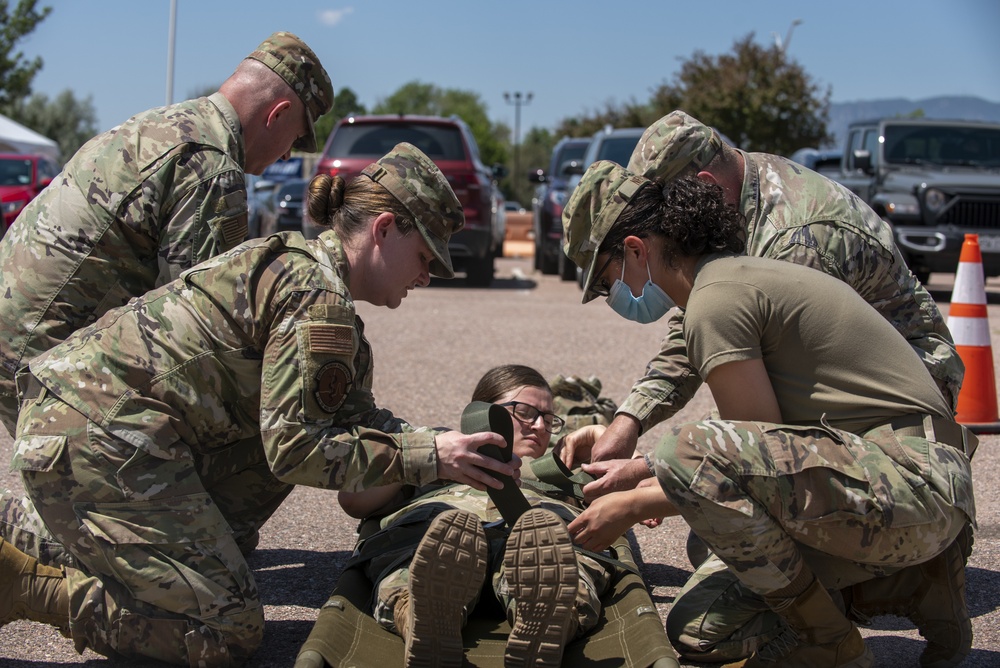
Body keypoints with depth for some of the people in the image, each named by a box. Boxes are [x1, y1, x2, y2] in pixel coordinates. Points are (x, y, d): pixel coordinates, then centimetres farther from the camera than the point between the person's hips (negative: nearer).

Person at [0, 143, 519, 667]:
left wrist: (443, 444, 8)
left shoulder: (295, 262, 17)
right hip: (99, 439, -10)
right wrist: (427, 456, -12)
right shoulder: (319, 295, -14)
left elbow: (353, 417, 18)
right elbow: (295, 448, -16)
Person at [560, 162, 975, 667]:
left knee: (687, 451, -27)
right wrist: (644, 470, 24)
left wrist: (633, 506, -4)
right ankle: (915, 576, 11)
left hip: (907, 480, -10)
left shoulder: (715, 300, -14)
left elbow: (769, 457, -13)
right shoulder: (744, 276, 18)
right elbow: (767, 440, 26)